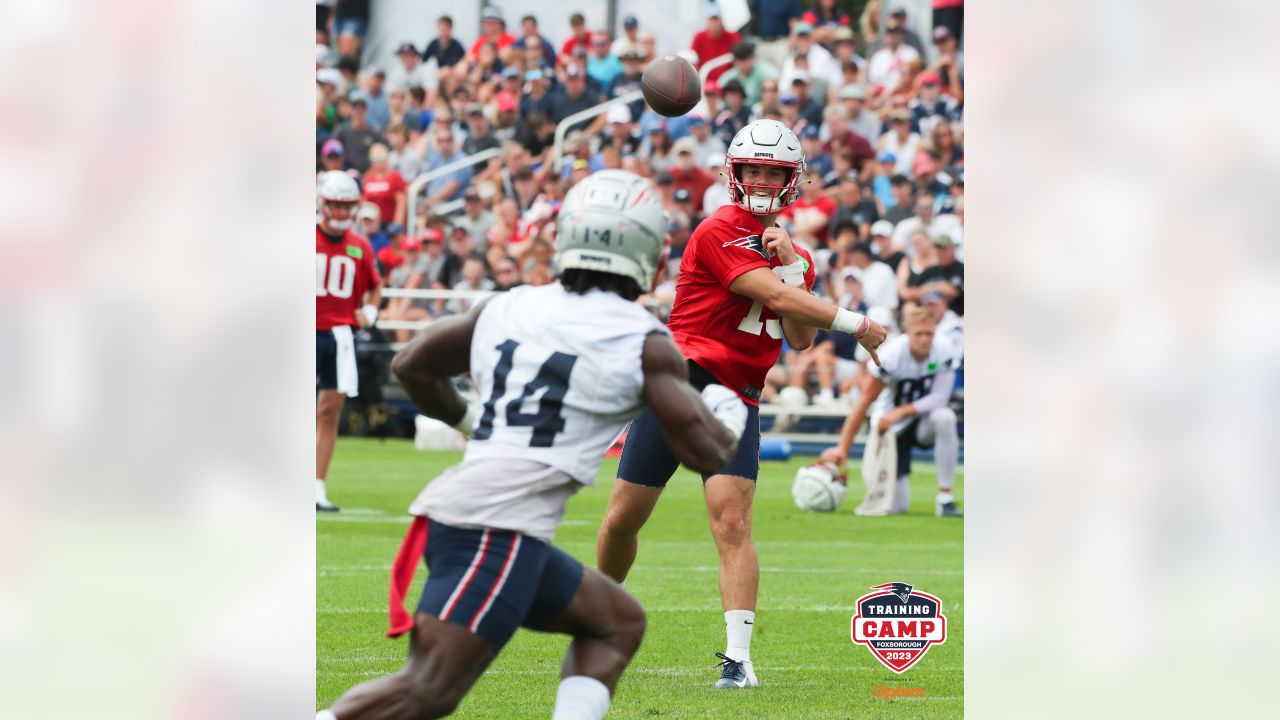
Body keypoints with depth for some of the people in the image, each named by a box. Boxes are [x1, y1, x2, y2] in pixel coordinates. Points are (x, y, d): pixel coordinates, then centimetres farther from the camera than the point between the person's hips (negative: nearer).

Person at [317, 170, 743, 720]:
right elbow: (707, 453, 0)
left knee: (618, 623, 21)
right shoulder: (645, 343, -1)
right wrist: (728, 416, 23)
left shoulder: (507, 308, 16)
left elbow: (410, 367, 27)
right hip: (501, 525, -8)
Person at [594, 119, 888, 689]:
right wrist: (857, 325, -13)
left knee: (732, 523, -13)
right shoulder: (719, 234, -9)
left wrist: (791, 265, -7)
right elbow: (776, 298, -17)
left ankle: (738, 657, -20)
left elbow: (799, 338, 5)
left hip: (738, 401, 4)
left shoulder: (794, 254, 15)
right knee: (624, 517, 3)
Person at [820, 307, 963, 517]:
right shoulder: (891, 355, -24)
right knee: (896, 506, -10)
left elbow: (940, 397, -17)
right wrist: (843, 448, -27)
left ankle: (945, 499, -26)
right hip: (891, 428, -2)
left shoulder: (944, 349, -17)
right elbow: (864, 401, -24)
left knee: (944, 417, -36)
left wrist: (900, 412, -27)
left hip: (922, 420, 2)